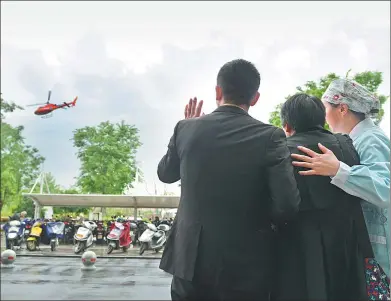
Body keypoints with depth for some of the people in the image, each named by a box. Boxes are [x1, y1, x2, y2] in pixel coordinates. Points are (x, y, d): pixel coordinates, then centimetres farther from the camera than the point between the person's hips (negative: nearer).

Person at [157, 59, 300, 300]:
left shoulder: (186, 128, -6)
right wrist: (257, 217, 2)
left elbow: (165, 174, 11)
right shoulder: (270, 136, -13)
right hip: (246, 266, -2)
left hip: (191, 260, 2)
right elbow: (287, 206, -19)